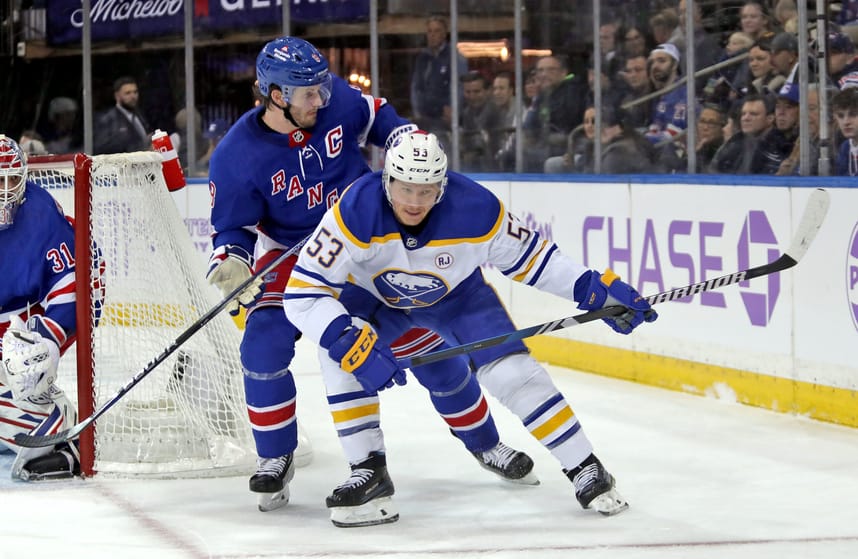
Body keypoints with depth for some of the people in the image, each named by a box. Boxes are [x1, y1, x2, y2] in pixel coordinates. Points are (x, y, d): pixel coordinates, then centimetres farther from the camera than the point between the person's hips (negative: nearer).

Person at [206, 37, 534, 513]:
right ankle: (274, 460, -2)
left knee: (424, 338, 1)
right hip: (290, 256, -2)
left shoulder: (336, 100, -16)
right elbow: (232, 226, -13)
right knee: (264, 345, -22)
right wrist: (231, 265, -32)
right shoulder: (235, 158, -22)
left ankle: (483, 442, 20)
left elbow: (376, 117, 6)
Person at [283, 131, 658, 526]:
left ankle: (587, 472, 3)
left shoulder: (476, 209, -31)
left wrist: (598, 288, -20)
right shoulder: (356, 211, -37)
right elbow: (302, 293, -36)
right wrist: (351, 343, -48)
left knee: (512, 371, -13)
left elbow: (527, 255, -13)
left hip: (455, 294, 1)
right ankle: (369, 475, -17)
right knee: (342, 350, -29)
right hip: (373, 296, -1)